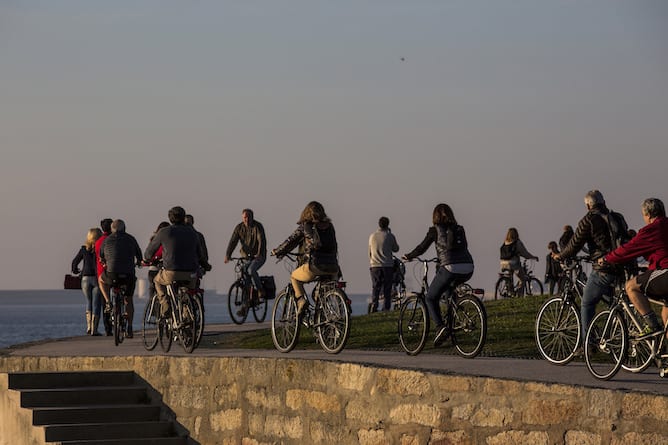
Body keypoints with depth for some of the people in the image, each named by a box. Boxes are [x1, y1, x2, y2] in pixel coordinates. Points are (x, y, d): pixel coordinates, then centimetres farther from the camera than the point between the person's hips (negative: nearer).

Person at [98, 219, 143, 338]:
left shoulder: (107, 240, 7)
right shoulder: (130, 239, 7)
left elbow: (101, 256, 20)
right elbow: (139, 254, 16)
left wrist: (105, 263, 42)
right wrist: (138, 262, 39)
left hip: (112, 274, -1)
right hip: (129, 274, 1)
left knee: (101, 280, 32)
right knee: (128, 300, 17)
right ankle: (129, 328, 12)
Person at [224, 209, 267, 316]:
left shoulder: (258, 226, -11)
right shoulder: (239, 227, -1)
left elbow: (262, 241, -22)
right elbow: (233, 242, -8)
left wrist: (259, 254, -37)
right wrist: (227, 256, -21)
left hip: (258, 256, -4)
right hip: (246, 257, 4)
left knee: (251, 270, -31)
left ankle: (260, 290, -10)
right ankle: (244, 306, 4)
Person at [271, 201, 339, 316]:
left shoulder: (305, 226, 3)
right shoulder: (329, 226, 15)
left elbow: (291, 241, 9)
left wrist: (277, 252, 24)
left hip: (314, 265, -4)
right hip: (332, 267, 4)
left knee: (294, 277, 23)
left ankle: (300, 299, 1)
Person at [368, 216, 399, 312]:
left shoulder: (372, 236, 5)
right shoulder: (390, 236, -5)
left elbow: (369, 252, 13)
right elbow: (396, 249, 8)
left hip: (375, 266, 2)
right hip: (387, 265, -2)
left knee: (375, 287, 4)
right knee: (387, 288, 3)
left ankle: (374, 306, -6)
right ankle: (386, 307, -1)